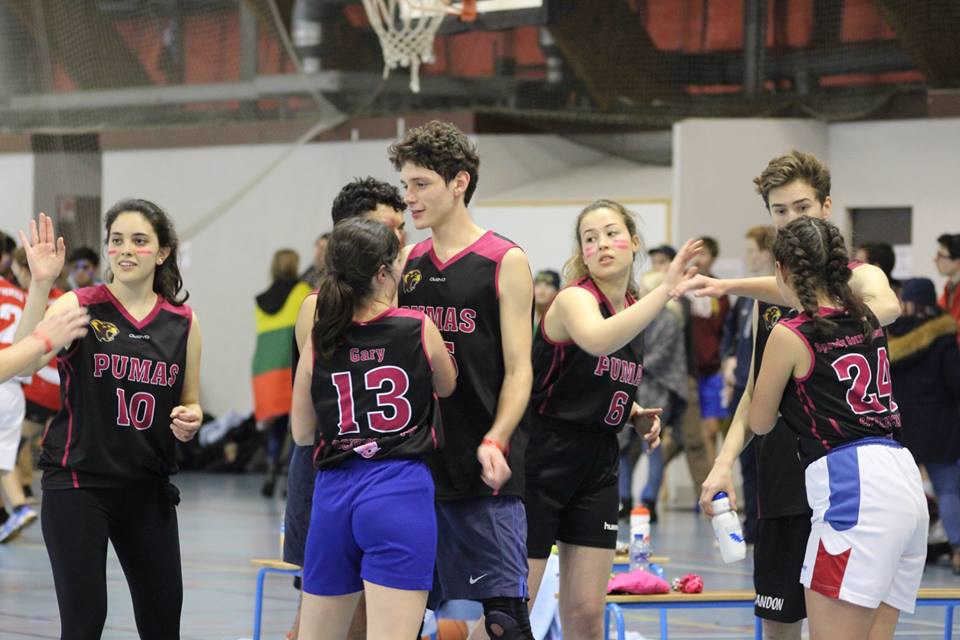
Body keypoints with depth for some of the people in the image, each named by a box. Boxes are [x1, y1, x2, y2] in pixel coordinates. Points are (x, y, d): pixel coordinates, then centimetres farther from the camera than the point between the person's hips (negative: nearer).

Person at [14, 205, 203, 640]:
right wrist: (41, 283, -30)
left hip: (149, 489, 4)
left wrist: (189, 420, -6)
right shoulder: (78, 306, -5)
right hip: (77, 484, -4)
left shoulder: (183, 322, 5)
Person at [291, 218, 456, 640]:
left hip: (333, 493, 4)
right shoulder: (419, 329, -2)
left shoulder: (319, 343, 5)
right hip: (400, 490, -4)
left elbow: (302, 433, 14)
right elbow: (446, 387, 19)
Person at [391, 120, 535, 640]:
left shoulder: (504, 262, -1)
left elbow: (518, 369, -4)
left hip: (484, 477, -5)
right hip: (412, 466, 5)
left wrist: (494, 441, -20)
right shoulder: (404, 263, 12)